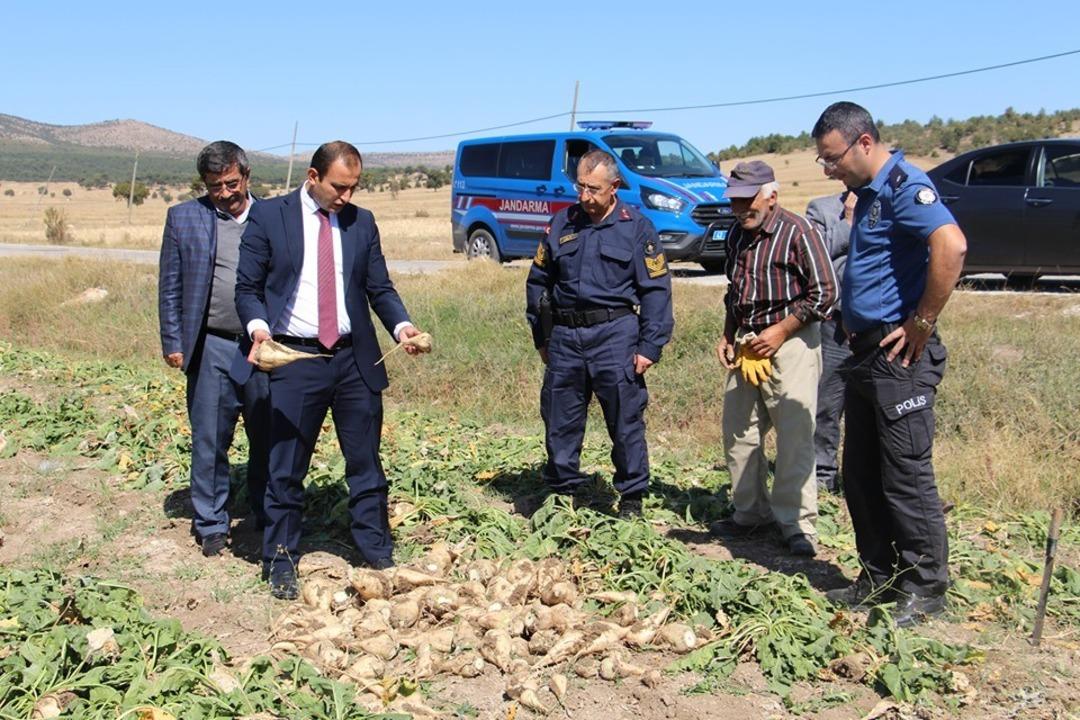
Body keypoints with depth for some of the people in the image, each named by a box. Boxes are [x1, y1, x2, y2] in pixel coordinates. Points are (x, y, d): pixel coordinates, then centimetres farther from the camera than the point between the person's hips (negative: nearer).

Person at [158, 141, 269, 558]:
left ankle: (269, 517, 25)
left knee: (269, 438, 9)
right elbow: (170, 287, 6)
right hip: (211, 347, 0)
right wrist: (172, 343, 1)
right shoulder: (184, 218, 4)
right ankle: (211, 524, 19)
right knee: (209, 442, 5)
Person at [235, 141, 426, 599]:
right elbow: (248, 286, 0)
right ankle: (280, 563, 21)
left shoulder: (362, 222, 9)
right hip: (294, 358, -3)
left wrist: (401, 325, -8)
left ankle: (378, 557, 22)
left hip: (354, 358, 3)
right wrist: (258, 326, -19)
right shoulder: (268, 216, 0)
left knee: (366, 464, 9)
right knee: (286, 470, 5)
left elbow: (379, 288, 11)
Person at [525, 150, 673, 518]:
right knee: (560, 422, 9)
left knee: (625, 422, 2)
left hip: (615, 334, -3)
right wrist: (541, 337, 16)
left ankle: (632, 498, 17)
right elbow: (538, 281, 17)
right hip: (564, 336, 4)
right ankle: (563, 491, 25)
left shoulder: (637, 228, 1)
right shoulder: (562, 224, 11)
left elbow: (656, 291, -1)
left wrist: (650, 347, -7)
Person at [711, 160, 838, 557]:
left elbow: (825, 292, -12)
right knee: (738, 434, 11)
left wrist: (781, 331, -15)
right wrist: (728, 336, 12)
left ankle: (797, 524, 6)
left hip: (789, 343, -8)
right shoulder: (737, 235, 14)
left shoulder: (796, 231, -11)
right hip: (746, 346, 8)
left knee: (794, 438, -5)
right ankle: (751, 513, 24)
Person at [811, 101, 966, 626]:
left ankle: (926, 589, 10)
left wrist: (922, 324, -23)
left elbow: (951, 246, -31)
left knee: (906, 475, -3)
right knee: (861, 475, 14)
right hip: (866, 352, 10)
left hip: (900, 356, -10)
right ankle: (880, 578, 25)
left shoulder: (904, 184, -14)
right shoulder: (867, 193, 15)